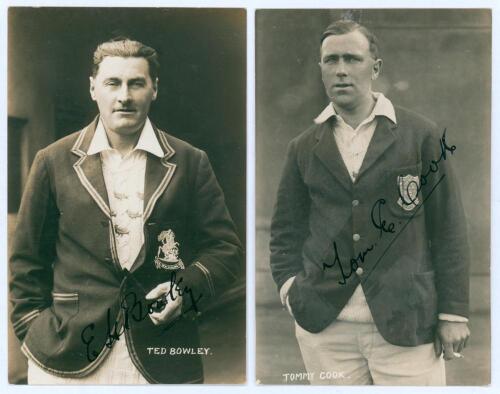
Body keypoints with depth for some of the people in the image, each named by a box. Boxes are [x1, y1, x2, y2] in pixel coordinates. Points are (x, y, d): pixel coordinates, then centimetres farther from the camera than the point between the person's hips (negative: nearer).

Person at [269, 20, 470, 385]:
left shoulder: (422, 135, 1)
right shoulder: (304, 147, 9)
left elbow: (448, 229, 1)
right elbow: (286, 231, 15)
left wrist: (453, 314, -1)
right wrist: (290, 287, 0)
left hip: (406, 323, -2)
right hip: (324, 326, 2)